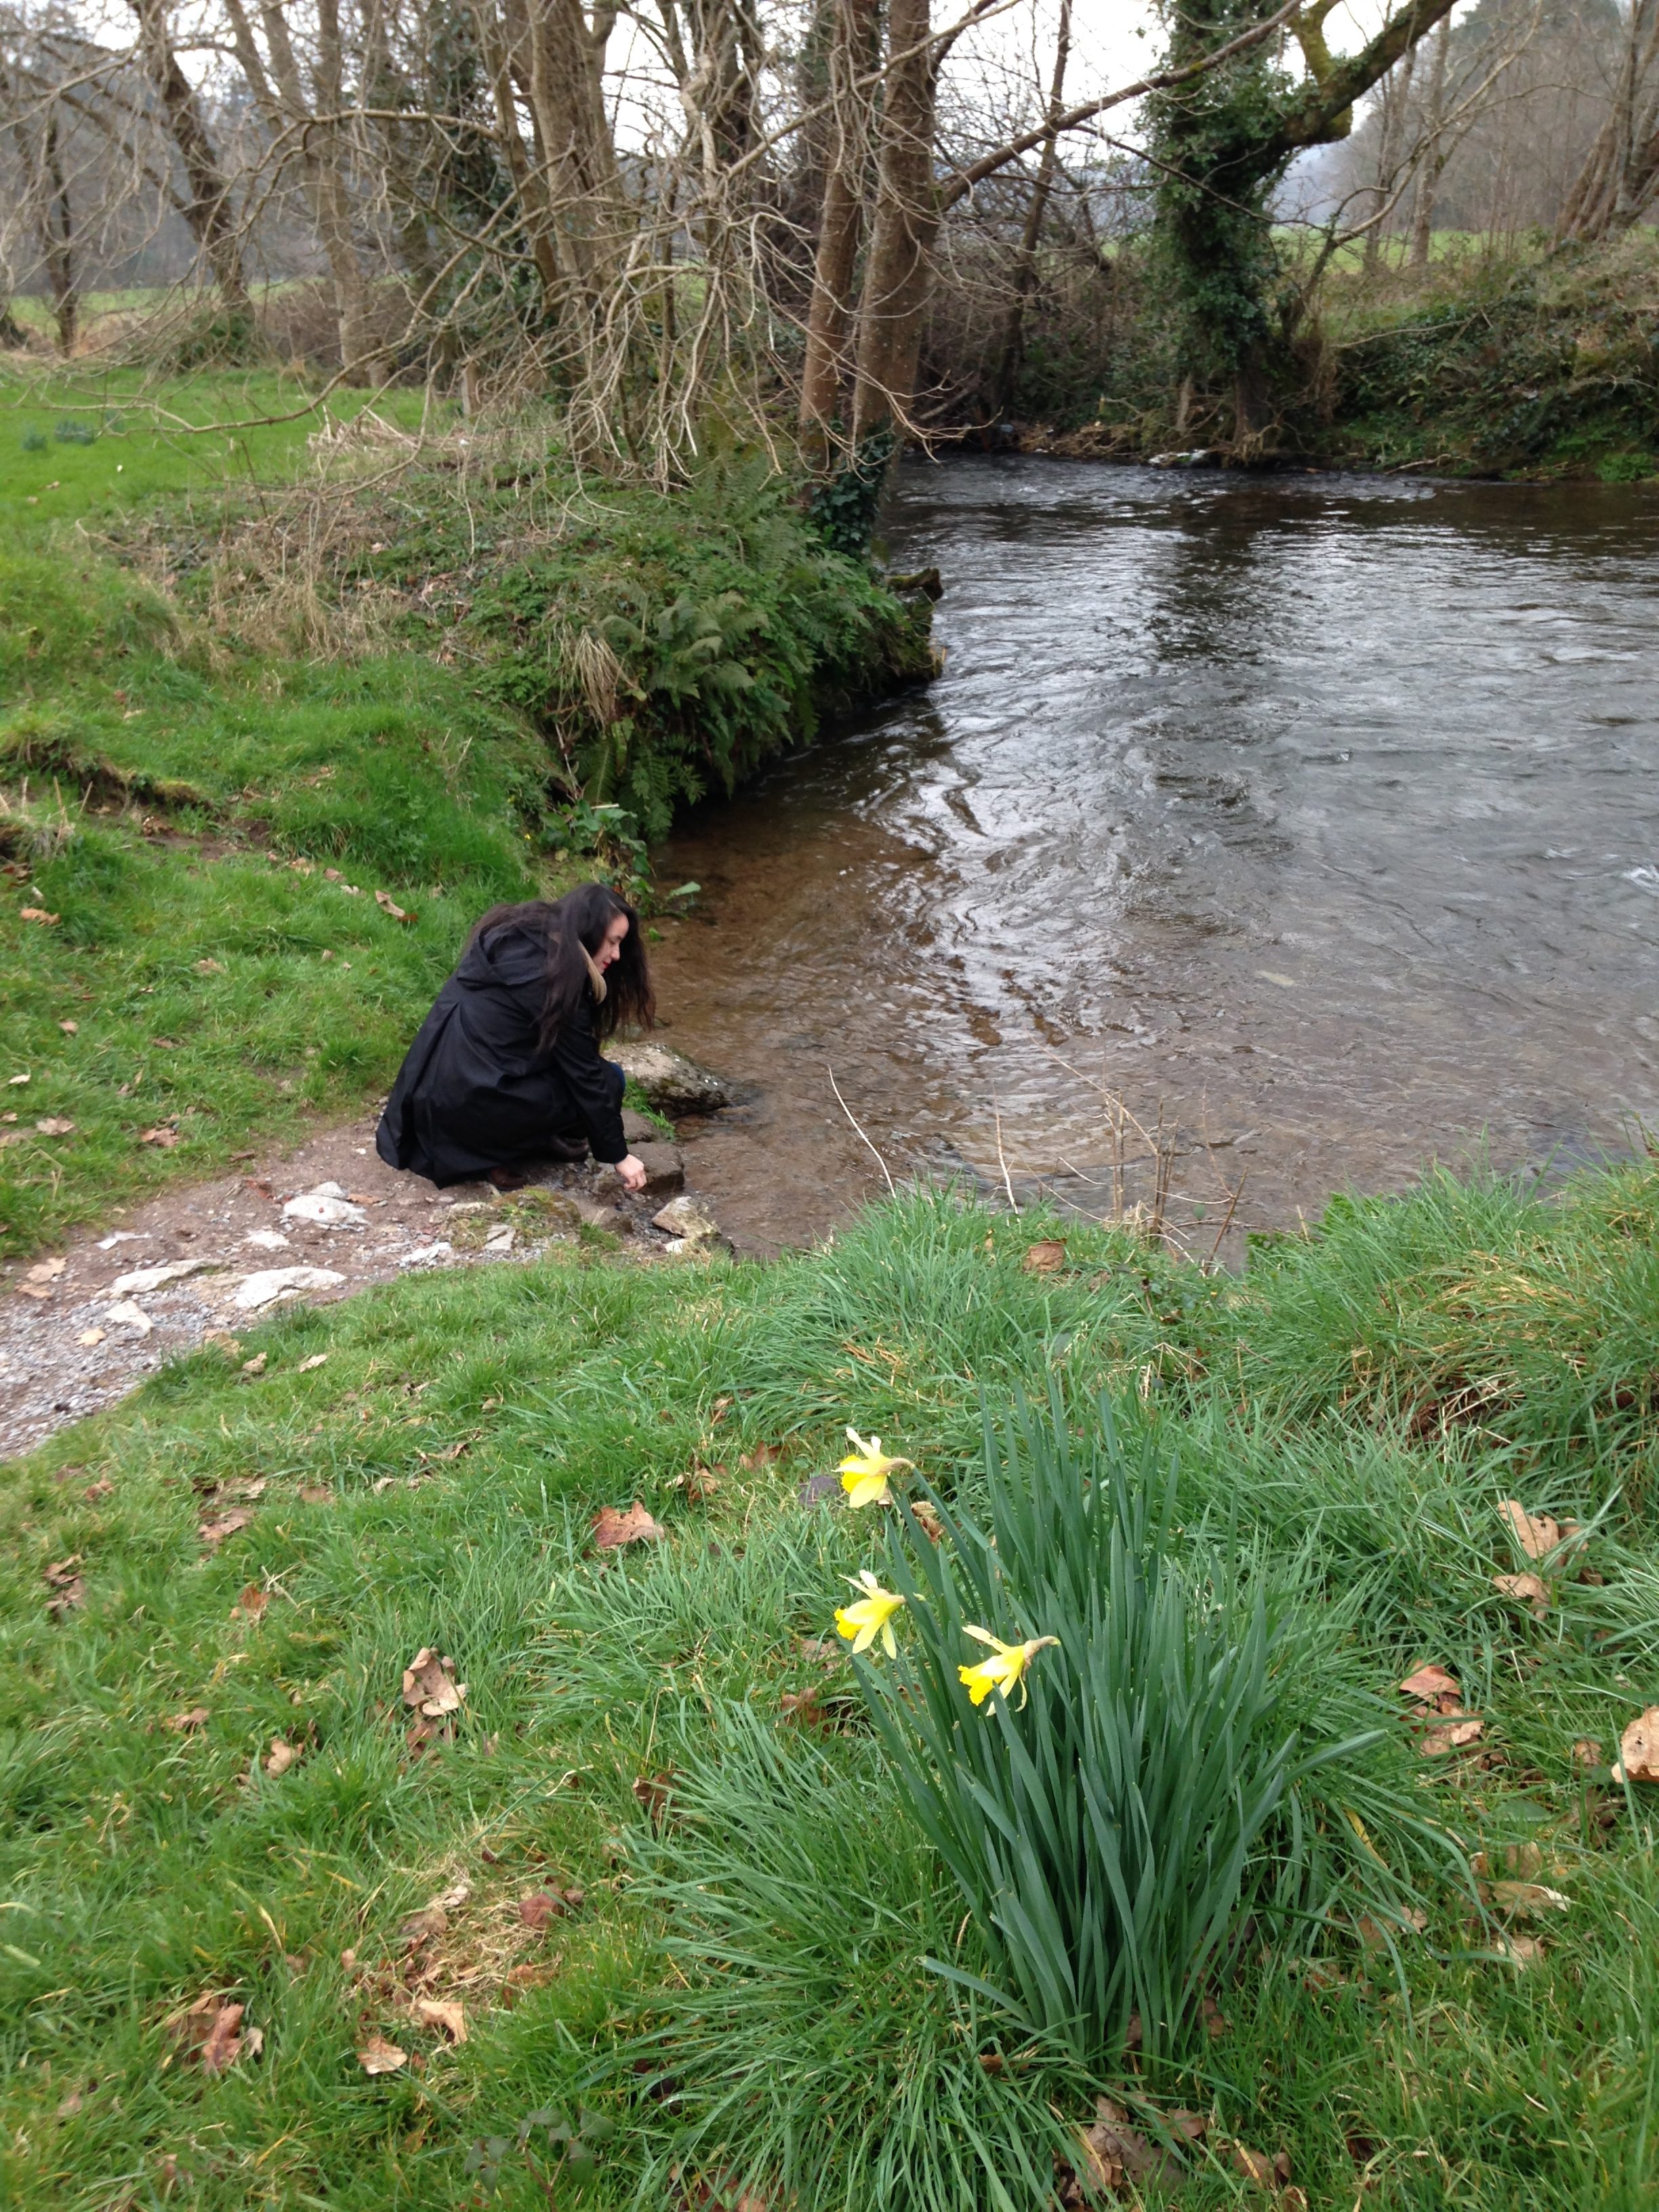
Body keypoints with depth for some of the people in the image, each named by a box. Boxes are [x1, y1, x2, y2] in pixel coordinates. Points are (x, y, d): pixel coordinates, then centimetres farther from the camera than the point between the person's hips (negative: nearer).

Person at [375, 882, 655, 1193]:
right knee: (606, 1080, -1)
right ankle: (490, 1155, -2)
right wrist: (618, 1155, -4)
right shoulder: (553, 977, -17)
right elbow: (584, 1075, -12)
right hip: (470, 1102, -9)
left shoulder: (520, 938, 9)